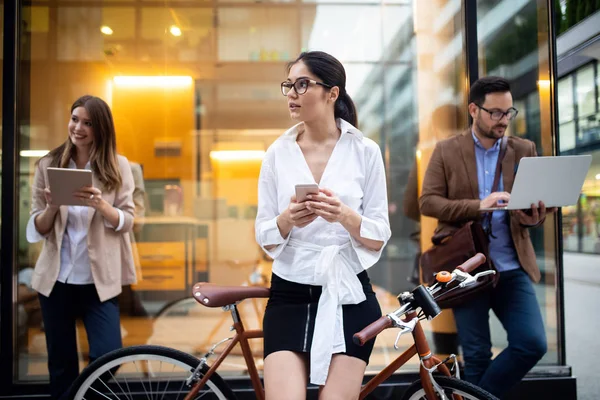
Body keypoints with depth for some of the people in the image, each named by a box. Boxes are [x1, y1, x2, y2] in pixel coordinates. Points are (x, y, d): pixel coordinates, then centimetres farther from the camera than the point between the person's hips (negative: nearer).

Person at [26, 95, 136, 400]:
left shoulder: (117, 166, -1)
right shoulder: (48, 165, 1)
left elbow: (126, 222, -5)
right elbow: (36, 230, 1)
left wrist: (99, 205, -24)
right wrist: (52, 207, -19)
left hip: (99, 280, -1)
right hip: (56, 279, 1)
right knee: (61, 365, 11)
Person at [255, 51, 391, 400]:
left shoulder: (365, 151, -3)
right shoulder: (278, 153, 2)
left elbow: (379, 239, -2)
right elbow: (265, 238, 3)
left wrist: (344, 216, -22)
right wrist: (287, 220, -19)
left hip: (348, 296, -1)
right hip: (289, 296, 1)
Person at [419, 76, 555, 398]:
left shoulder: (524, 150, 9)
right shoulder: (446, 151, 2)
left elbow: (537, 201, 8)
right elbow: (428, 201, -6)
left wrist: (535, 216, -17)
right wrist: (478, 206, -20)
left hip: (512, 267, 3)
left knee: (533, 343, -7)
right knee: (477, 354, 4)